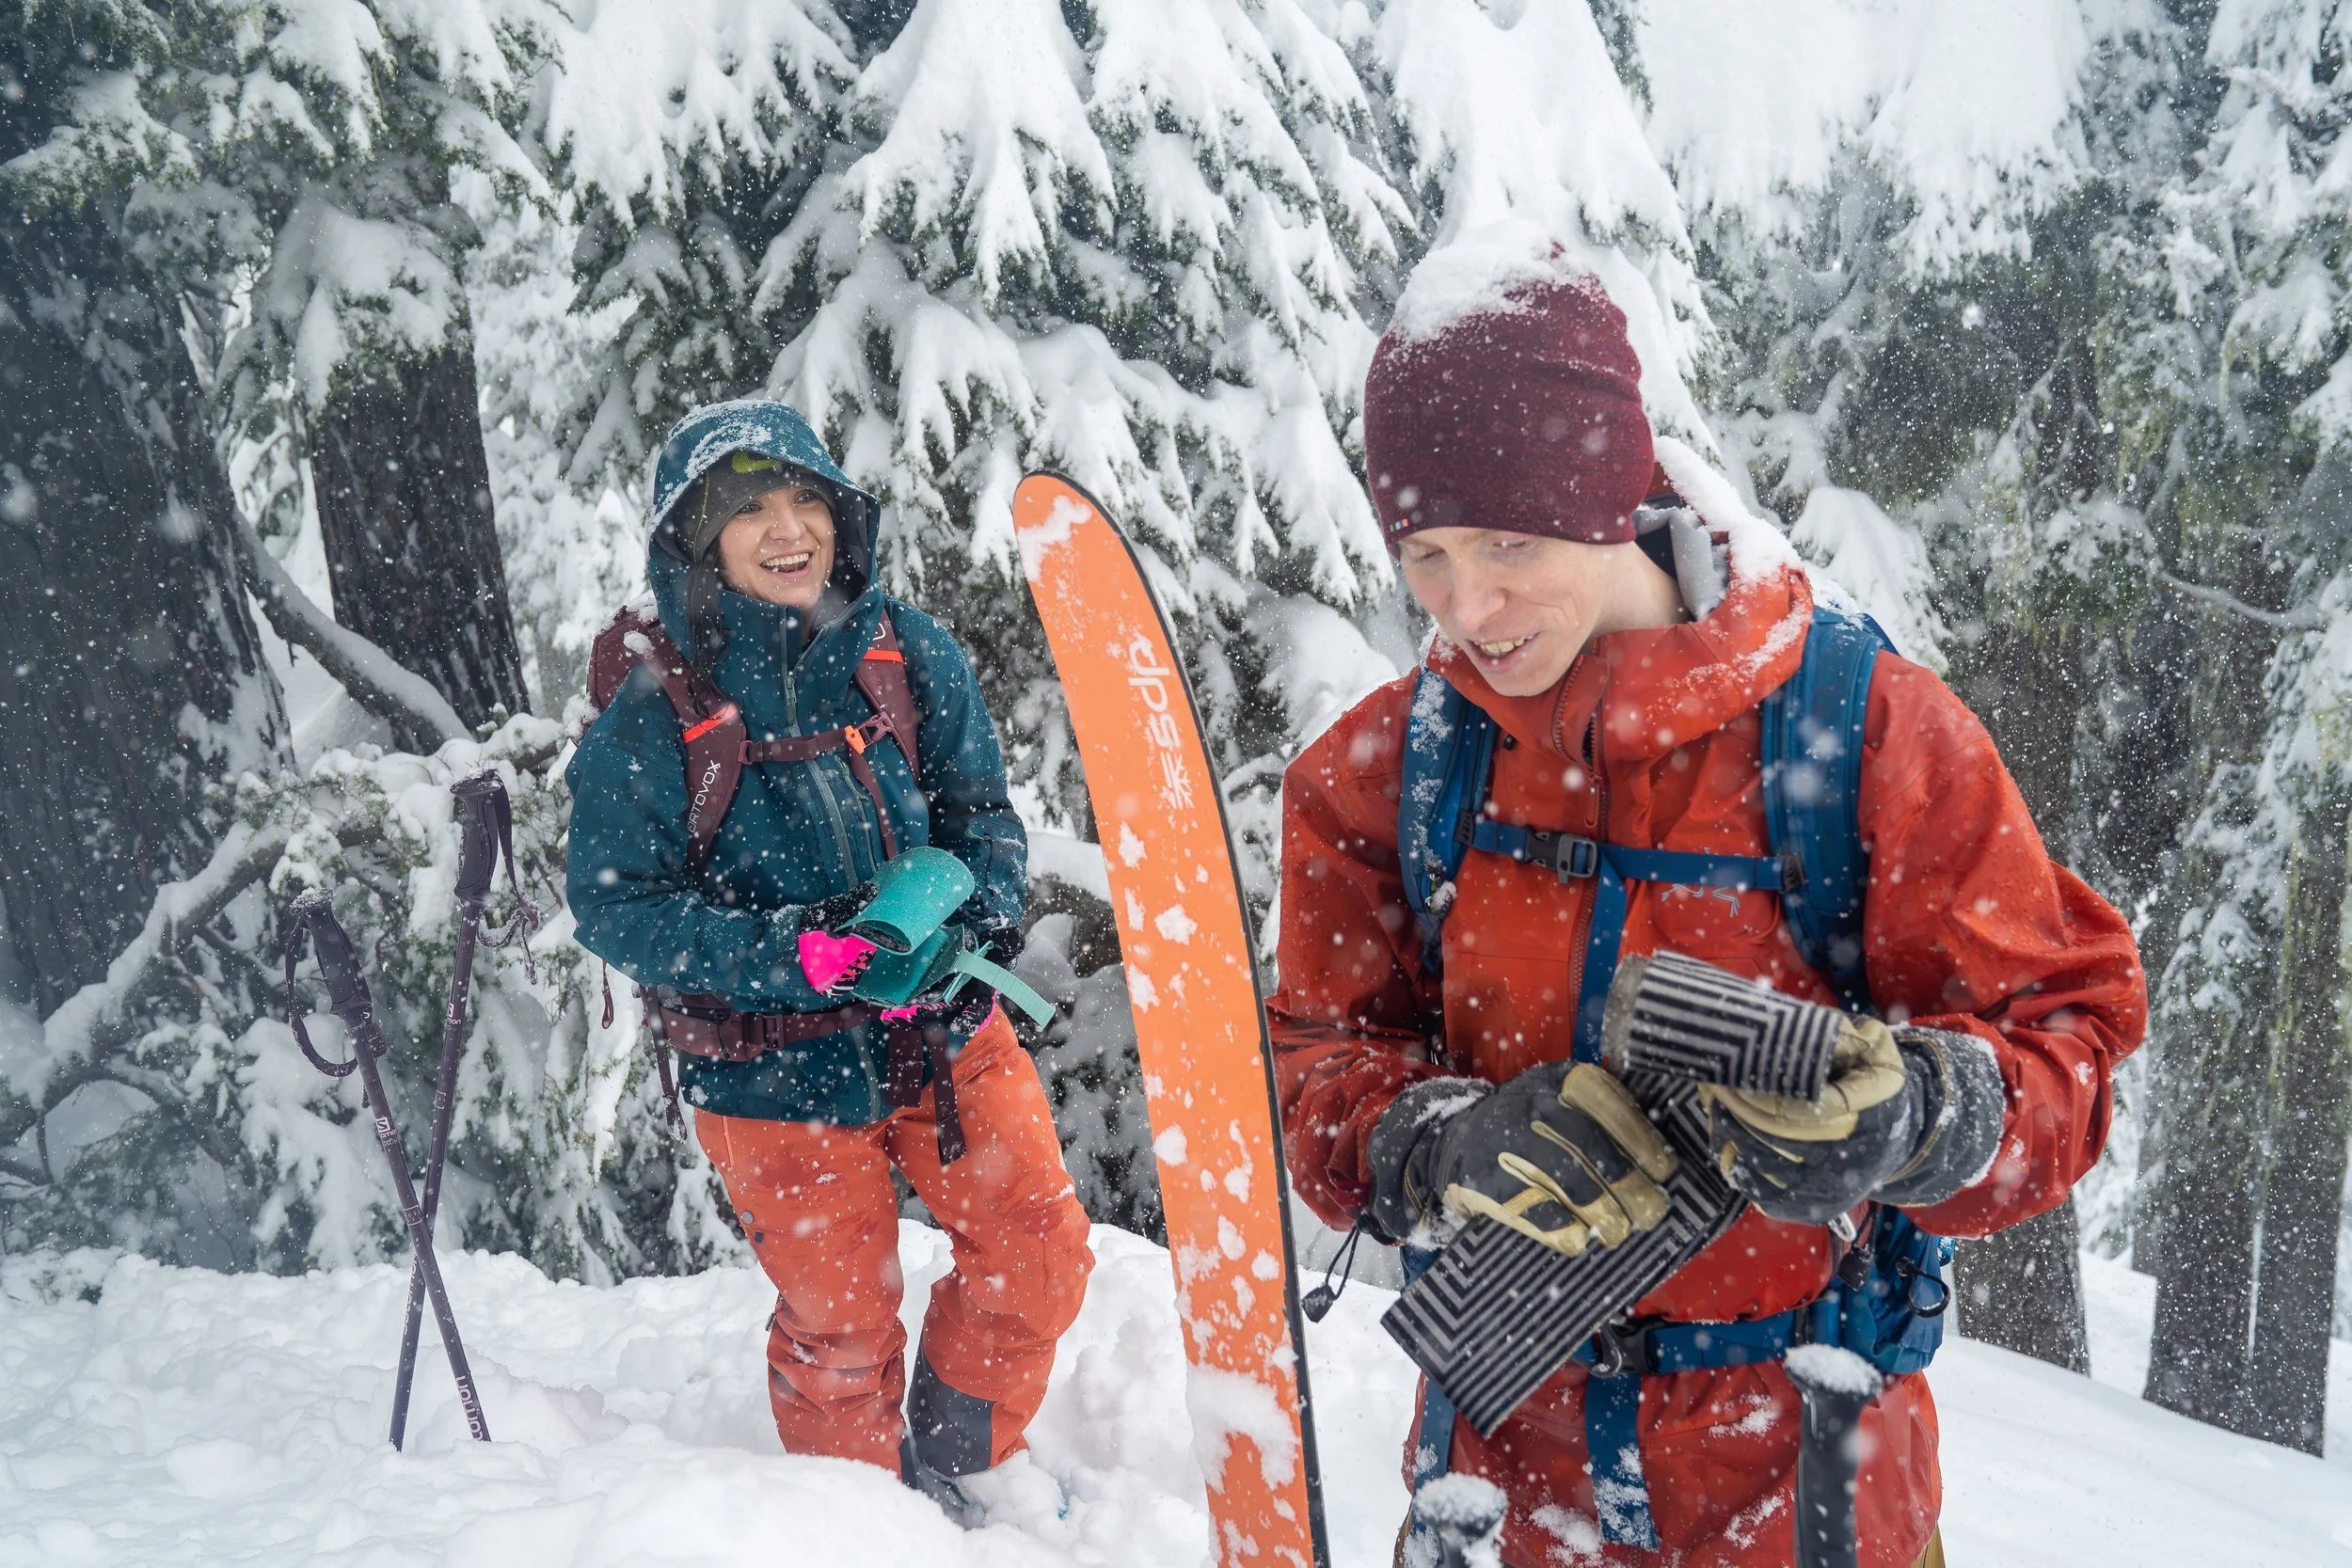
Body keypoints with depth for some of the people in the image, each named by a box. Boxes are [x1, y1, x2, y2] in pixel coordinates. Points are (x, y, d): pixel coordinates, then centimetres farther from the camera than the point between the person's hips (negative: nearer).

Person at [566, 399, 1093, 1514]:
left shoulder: (910, 653, -3)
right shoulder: (649, 718, -12)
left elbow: (979, 811, 4)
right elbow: (617, 908, -12)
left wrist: (980, 915, -18)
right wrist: (787, 953, -26)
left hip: (945, 1031, 3)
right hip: (775, 1069, -3)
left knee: (1040, 1261, 6)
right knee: (842, 1330, 9)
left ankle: (959, 1472, 34)